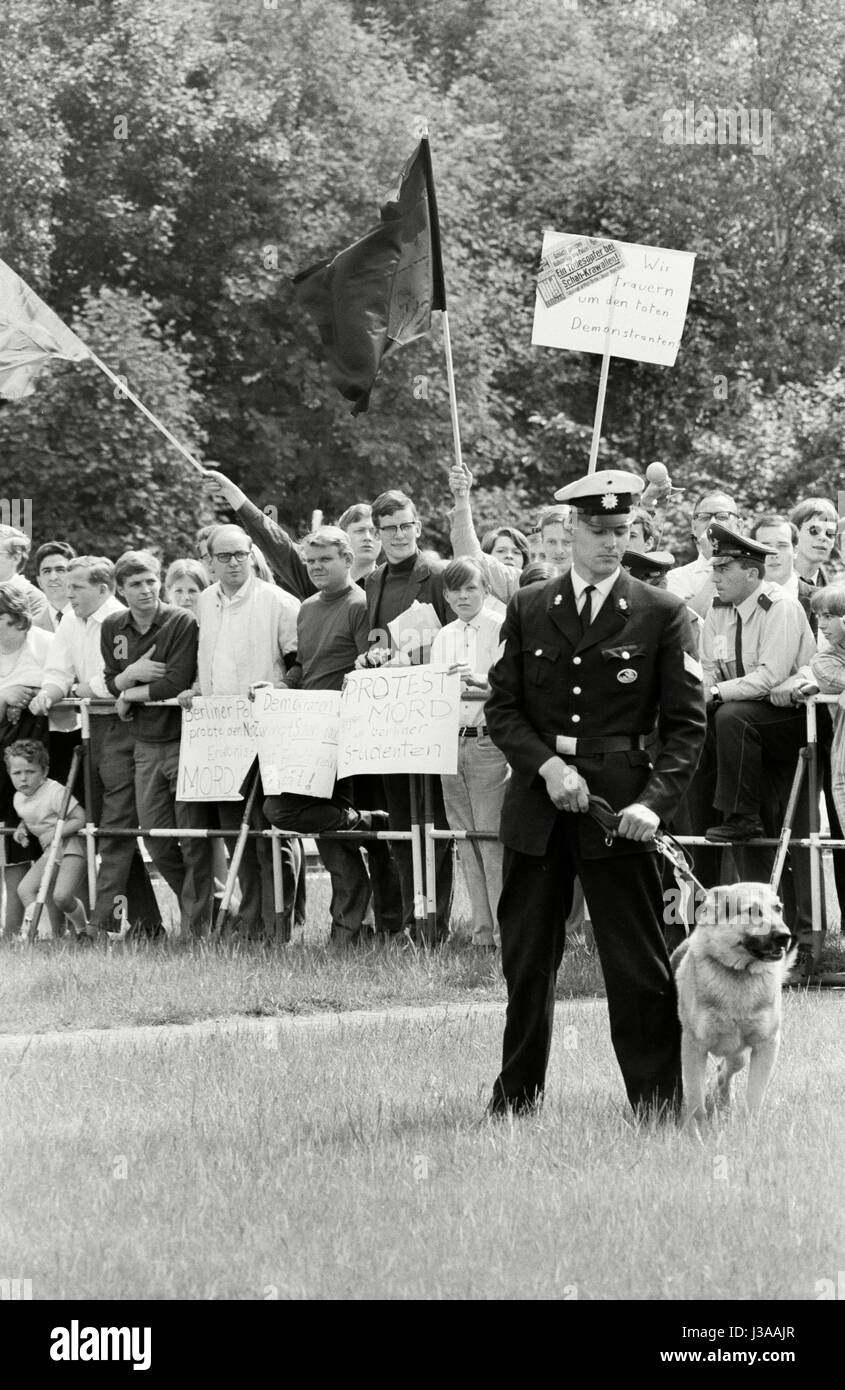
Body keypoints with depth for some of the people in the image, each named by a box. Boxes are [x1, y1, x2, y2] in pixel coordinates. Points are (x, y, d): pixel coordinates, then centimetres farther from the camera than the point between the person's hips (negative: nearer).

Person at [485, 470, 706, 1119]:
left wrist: (654, 802, -15)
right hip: (537, 800, 3)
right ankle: (514, 1100, 21)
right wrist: (547, 765, -10)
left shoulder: (663, 615, 1)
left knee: (639, 966, -4)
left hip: (620, 803, -3)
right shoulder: (529, 609, 8)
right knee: (526, 959, 10)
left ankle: (658, 1107, 2)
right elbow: (502, 706, 7)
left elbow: (687, 723, -1)